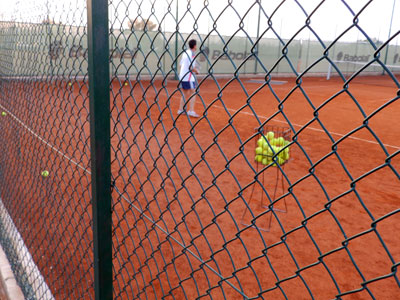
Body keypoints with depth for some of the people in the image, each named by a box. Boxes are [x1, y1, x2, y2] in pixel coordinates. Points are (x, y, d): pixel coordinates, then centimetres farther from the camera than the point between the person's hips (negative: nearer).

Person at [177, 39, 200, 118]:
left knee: (185, 93, 17)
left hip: (182, 76, 9)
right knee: (193, 93, -5)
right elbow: (191, 67, -20)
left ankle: (180, 110, 20)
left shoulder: (185, 53, 12)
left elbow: (181, 64, 18)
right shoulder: (191, 54, -14)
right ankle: (191, 111, -11)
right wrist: (196, 71, -1)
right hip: (188, 78, -9)